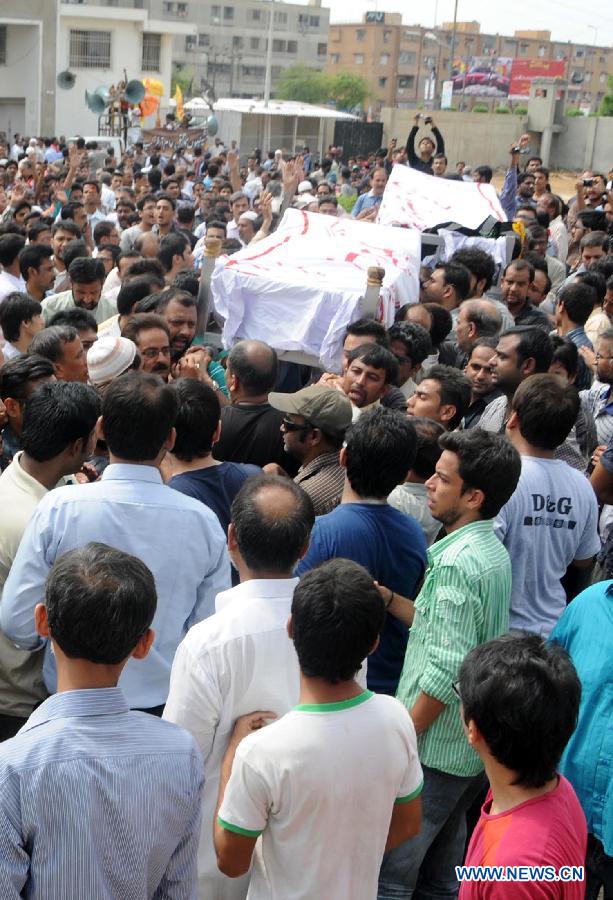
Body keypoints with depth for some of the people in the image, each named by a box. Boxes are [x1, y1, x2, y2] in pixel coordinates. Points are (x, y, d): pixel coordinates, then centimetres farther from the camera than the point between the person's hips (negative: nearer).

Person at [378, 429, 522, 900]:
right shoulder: (493, 549, 7)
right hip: (473, 747, 9)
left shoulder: (456, 562, -22)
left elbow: (446, 671, -25)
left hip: (434, 750, -9)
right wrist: (388, 598, 5)